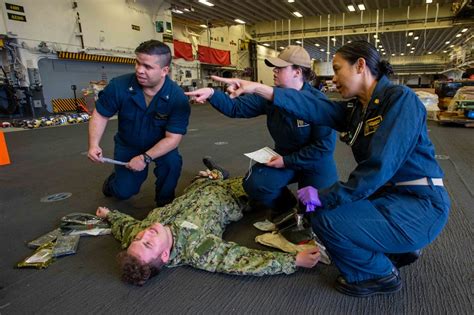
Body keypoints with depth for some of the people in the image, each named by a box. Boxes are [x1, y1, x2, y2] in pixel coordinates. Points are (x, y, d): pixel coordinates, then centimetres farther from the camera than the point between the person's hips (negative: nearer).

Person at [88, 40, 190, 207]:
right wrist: (94, 145, -24)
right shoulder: (119, 85, -24)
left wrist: (146, 158, -34)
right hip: (128, 145, 1)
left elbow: (172, 138, -27)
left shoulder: (178, 98, -30)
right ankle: (116, 178, 39)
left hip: (161, 146, -1)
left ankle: (164, 201, -2)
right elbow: (100, 115, -10)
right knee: (124, 192, 0)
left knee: (172, 161, -32)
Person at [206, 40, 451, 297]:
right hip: (391, 195, 8)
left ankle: (380, 275, 7)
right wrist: (258, 88, -15)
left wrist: (324, 197, -20)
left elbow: (379, 167, -26)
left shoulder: (400, 99, -17)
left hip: (420, 205, -8)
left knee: (327, 218, -19)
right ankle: (398, 249, 23)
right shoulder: (354, 109, 7)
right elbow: (313, 107, -7)